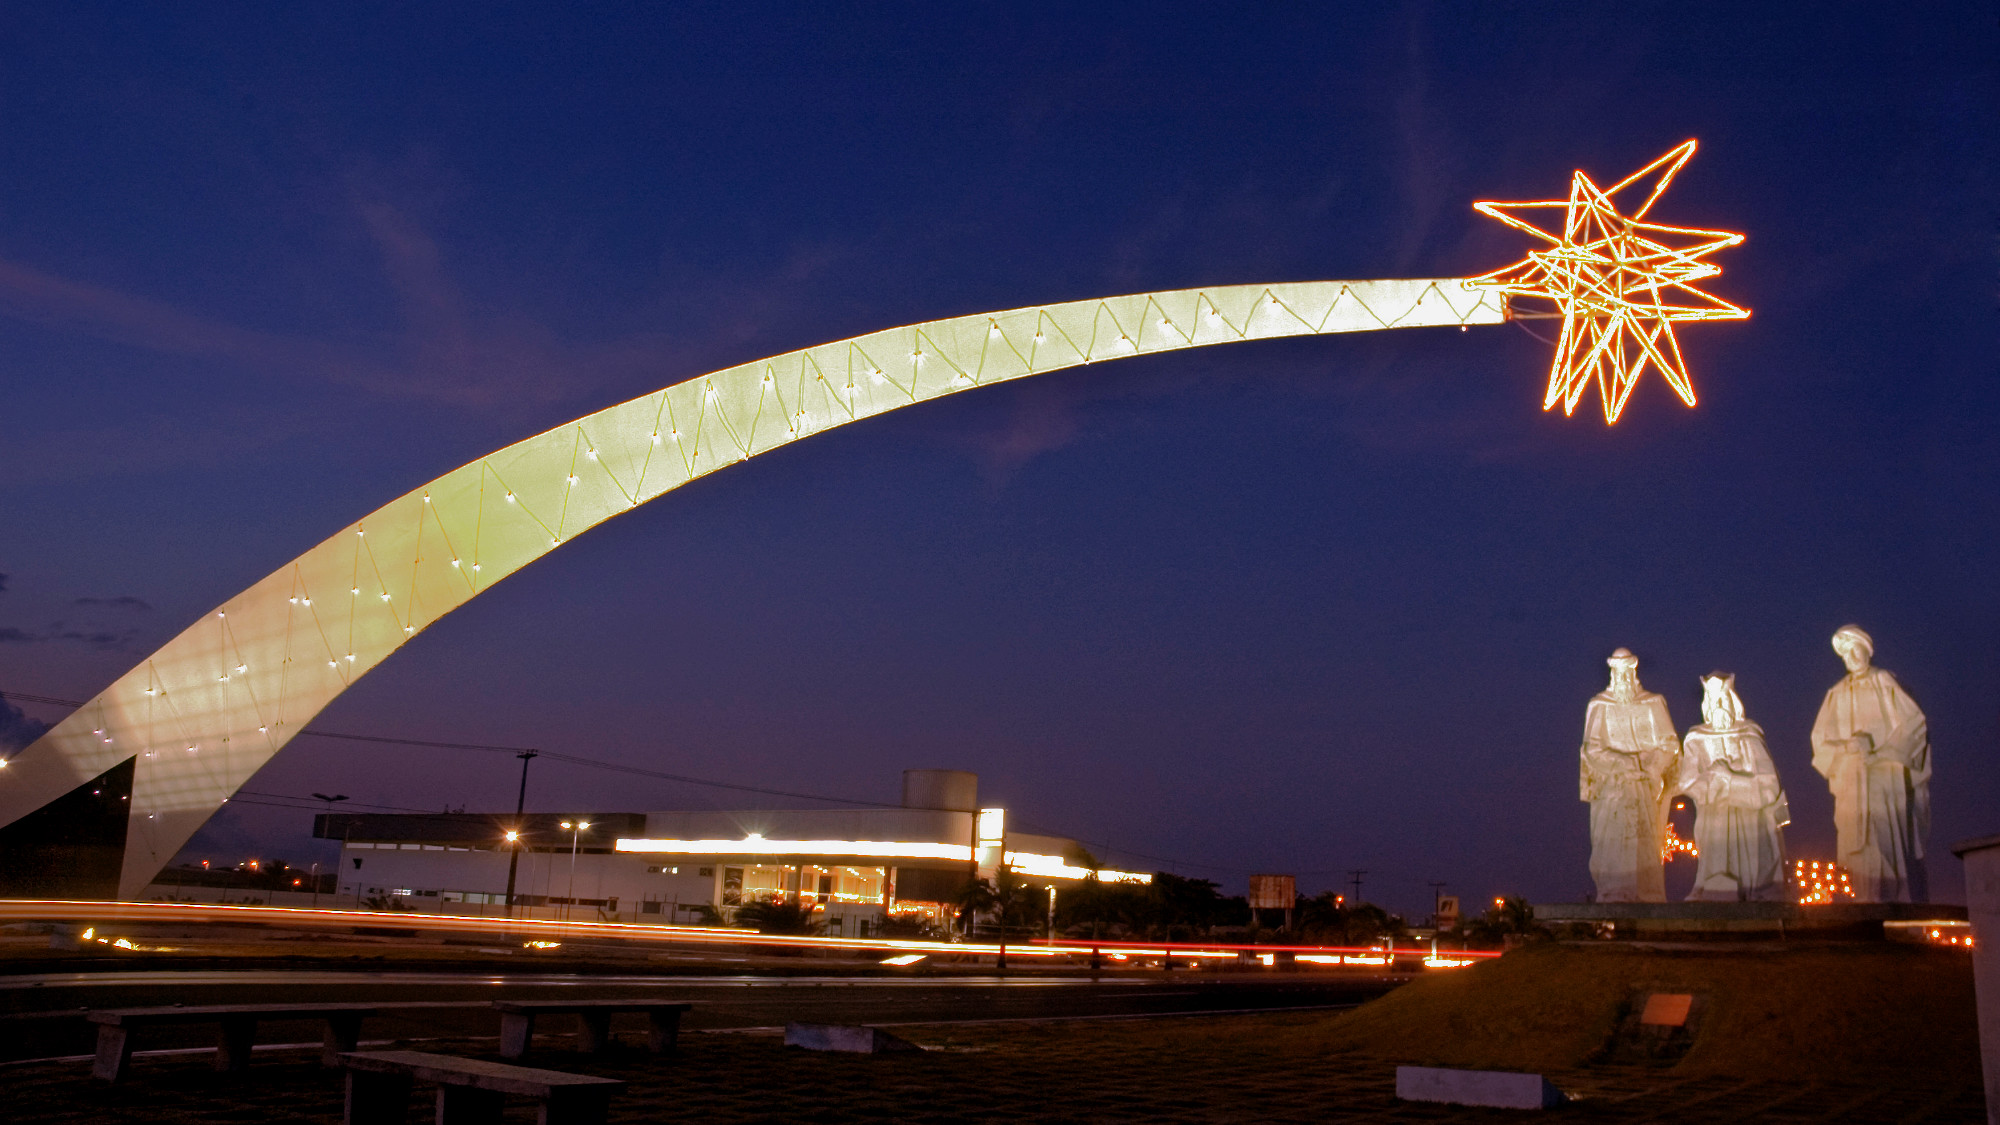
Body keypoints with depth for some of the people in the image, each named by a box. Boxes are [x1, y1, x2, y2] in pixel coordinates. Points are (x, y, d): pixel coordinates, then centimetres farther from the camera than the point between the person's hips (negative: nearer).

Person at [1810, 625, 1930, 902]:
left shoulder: (1885, 684, 6)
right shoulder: (1838, 694, 14)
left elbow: (1914, 722, 0)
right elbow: (1821, 737, 10)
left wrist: (1878, 745, -11)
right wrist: (1848, 745, -10)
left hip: (1885, 773, -2)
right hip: (1852, 778, 2)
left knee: (1889, 836, -10)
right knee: (1859, 839, -6)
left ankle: (1900, 898, -9)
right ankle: (1867, 900, -9)